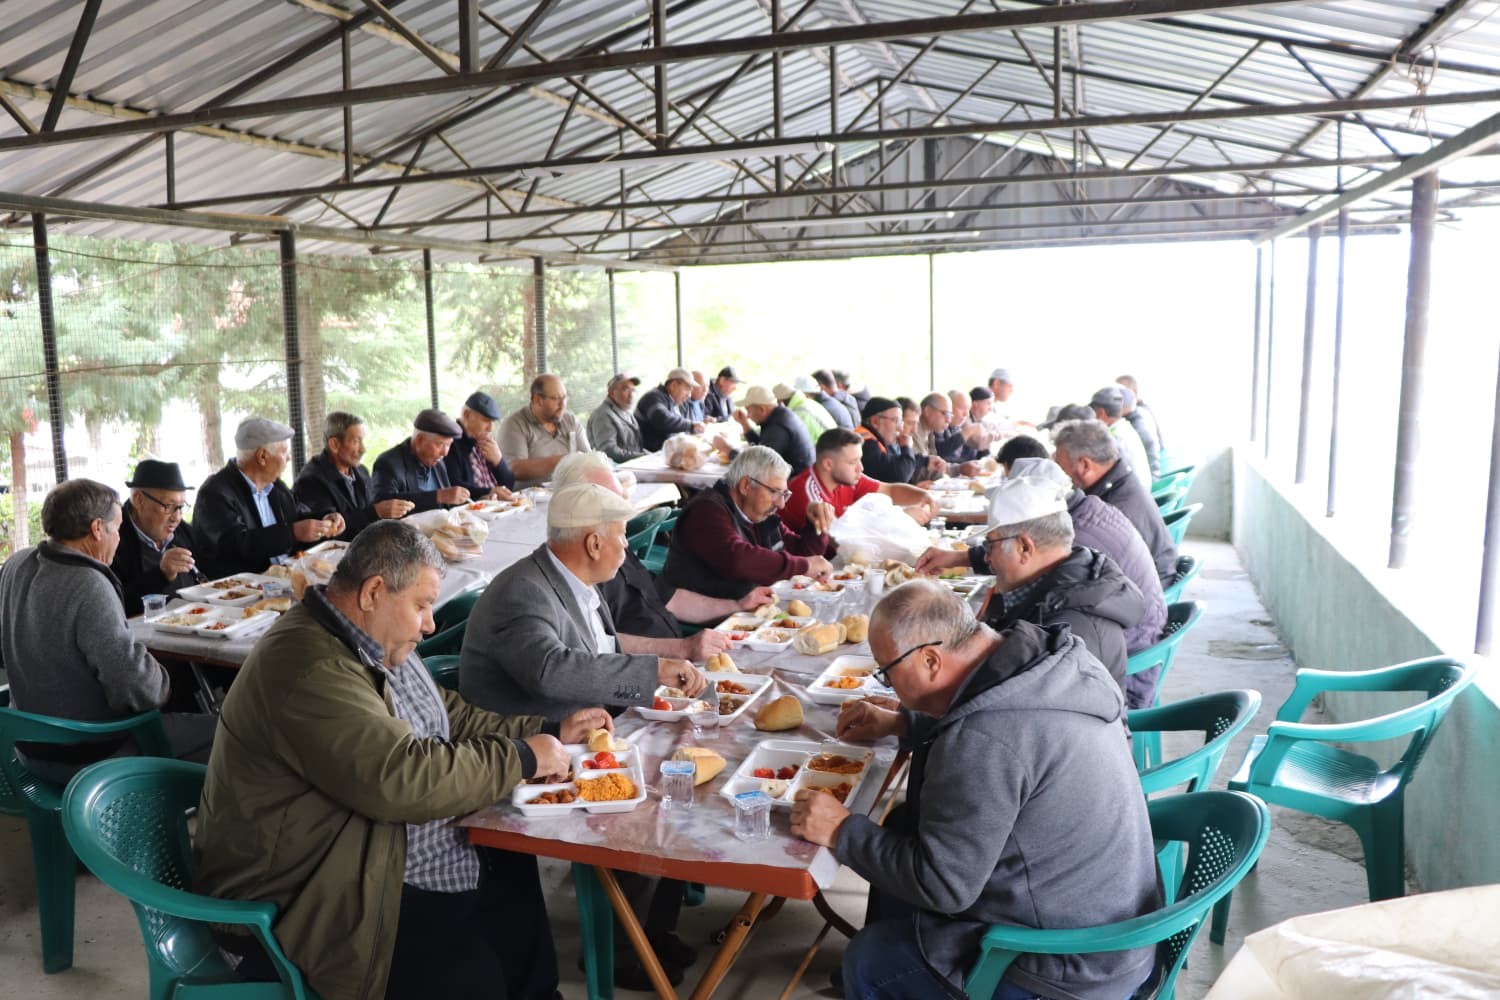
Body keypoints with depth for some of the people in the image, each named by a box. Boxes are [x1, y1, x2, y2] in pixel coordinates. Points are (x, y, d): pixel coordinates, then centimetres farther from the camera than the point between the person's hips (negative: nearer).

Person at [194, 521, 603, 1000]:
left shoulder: (375, 643, 6)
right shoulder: (309, 667, -25)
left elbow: (451, 717, 17)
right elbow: (402, 779, -31)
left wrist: (549, 731, 6)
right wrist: (521, 758, -20)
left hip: (385, 863, 10)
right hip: (318, 902, -10)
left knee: (518, 882, 3)